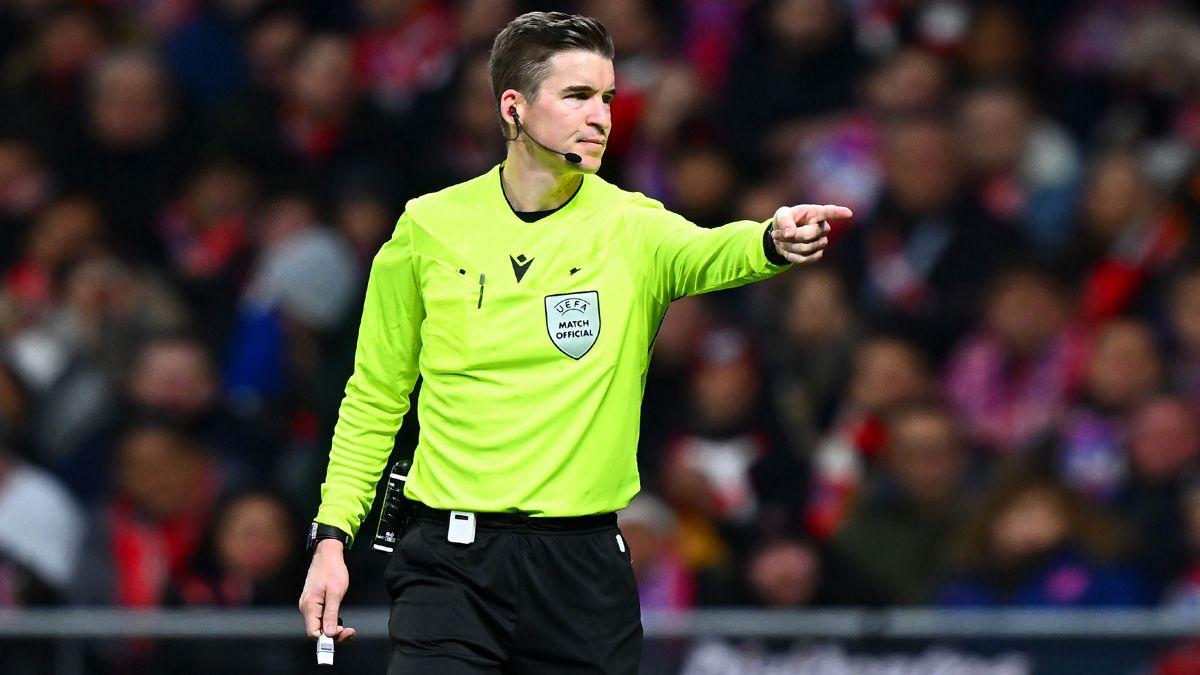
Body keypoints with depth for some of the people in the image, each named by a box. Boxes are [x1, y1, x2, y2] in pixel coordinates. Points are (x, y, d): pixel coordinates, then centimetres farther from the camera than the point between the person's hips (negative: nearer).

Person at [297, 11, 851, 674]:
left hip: (584, 568, 1)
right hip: (450, 564, -1)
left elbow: (709, 254, -24)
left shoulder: (633, 227, 0)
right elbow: (375, 398, 12)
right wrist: (331, 536, 5)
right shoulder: (428, 228, 3)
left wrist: (774, 242, -47)